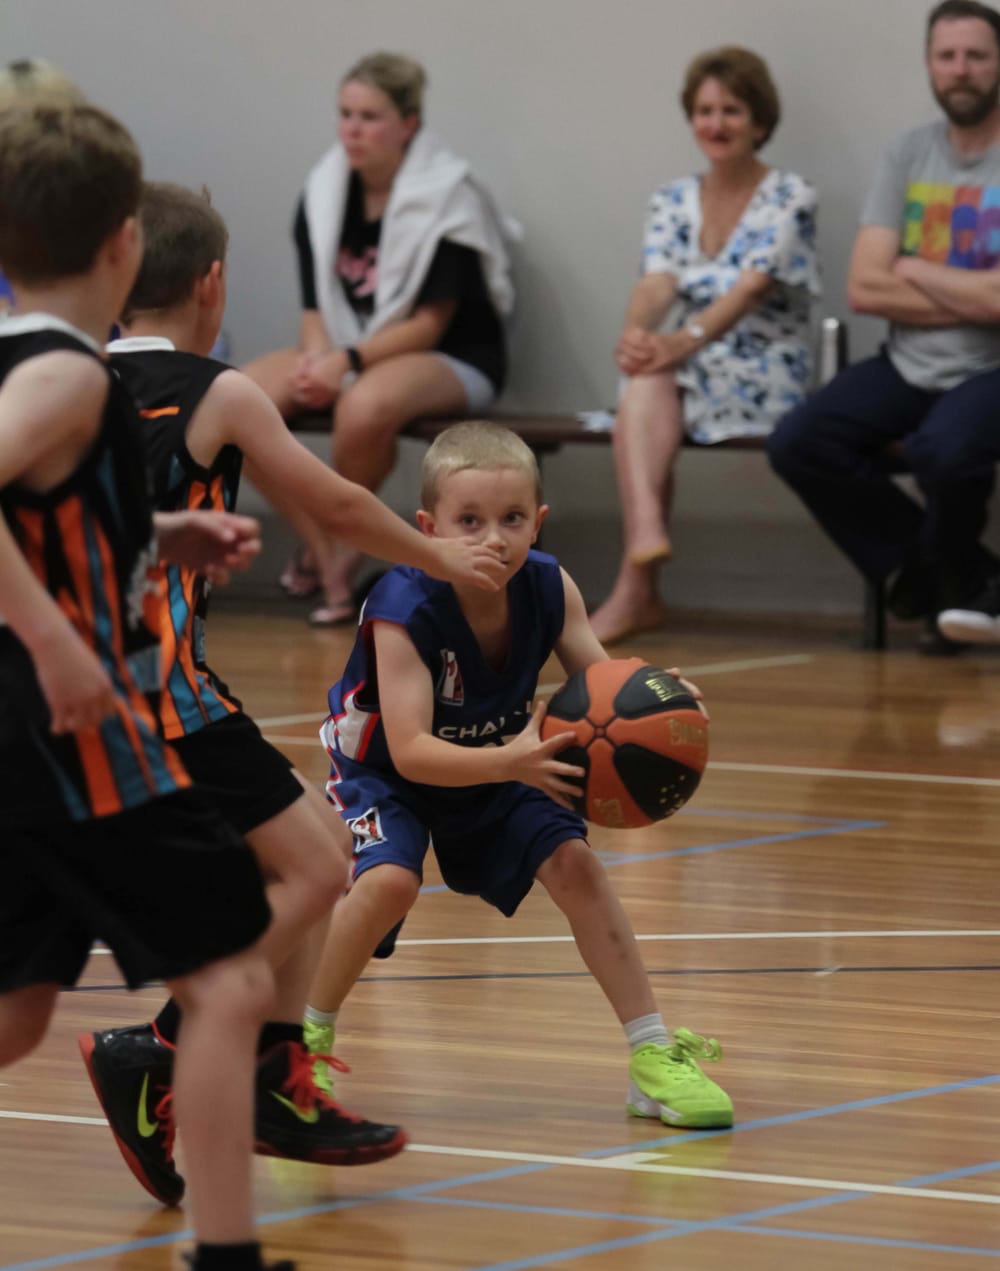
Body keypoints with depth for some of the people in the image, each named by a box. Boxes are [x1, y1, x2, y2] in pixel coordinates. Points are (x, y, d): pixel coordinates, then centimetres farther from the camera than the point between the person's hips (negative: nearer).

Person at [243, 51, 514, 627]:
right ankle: (323, 557, -17)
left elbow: (429, 324, -15)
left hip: (454, 360, -6)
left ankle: (341, 538, -12)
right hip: (346, 352, 6)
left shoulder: (448, 197, -12)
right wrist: (317, 357, -18)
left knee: (364, 405, -40)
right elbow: (317, 306, 5)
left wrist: (348, 361, -27)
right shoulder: (323, 195, 4)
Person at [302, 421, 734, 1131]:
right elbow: (410, 751, -41)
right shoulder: (404, 612, -34)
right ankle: (307, 1034, -6)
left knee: (574, 863, -12)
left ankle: (653, 1054, -4)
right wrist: (510, 762, -56)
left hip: (498, 768, 4)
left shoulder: (549, 588, -19)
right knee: (390, 881, -29)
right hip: (386, 773, -4)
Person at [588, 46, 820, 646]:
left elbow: (752, 285, -17)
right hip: (690, 371, 4)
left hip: (766, 378, -4)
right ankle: (647, 533, -55)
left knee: (651, 380, -32)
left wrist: (686, 339, -35)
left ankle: (636, 587, -40)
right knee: (646, 378, -32)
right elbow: (658, 280, -4)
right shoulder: (673, 202, 13)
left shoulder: (791, 198, -2)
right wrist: (638, 329, -29)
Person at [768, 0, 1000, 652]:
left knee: (944, 448, -37)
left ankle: (933, 574, 1)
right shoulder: (910, 154, 7)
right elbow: (864, 288, 0)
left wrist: (912, 270, -6)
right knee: (798, 444, -16)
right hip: (910, 368, 6)